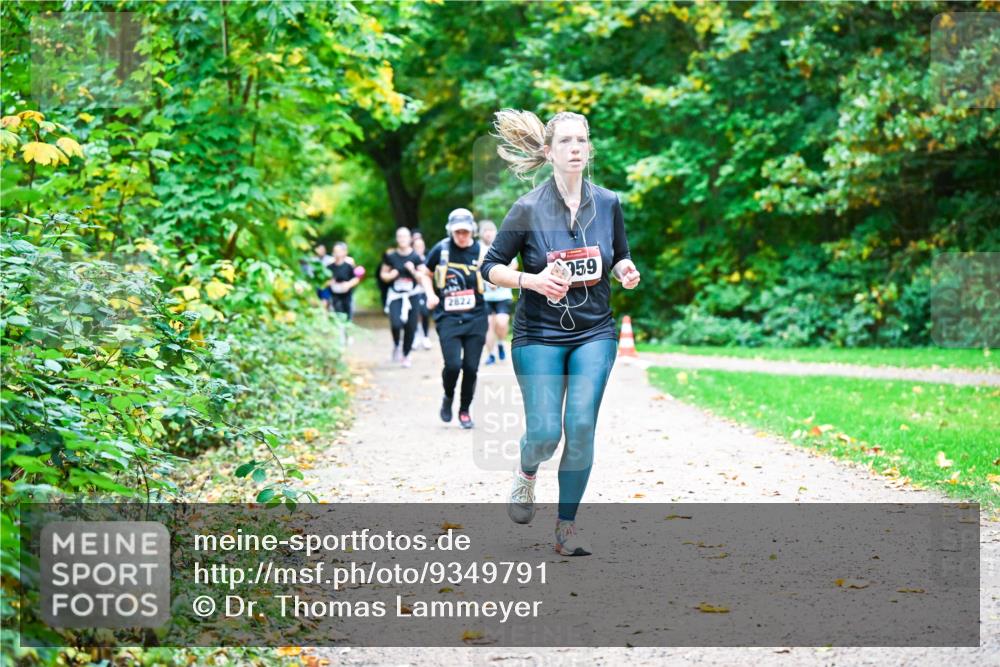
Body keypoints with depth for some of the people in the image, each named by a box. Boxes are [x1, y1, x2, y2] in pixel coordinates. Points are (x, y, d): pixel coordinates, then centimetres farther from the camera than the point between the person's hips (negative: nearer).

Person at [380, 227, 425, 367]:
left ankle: (406, 355, 23)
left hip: (412, 295, 1)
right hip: (395, 295, -1)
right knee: (396, 323, -20)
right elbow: (383, 273, 10)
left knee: (410, 327, 3)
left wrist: (413, 271, -17)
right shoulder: (390, 255, 0)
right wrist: (390, 275, -10)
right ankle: (396, 346, 12)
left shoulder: (416, 257, -2)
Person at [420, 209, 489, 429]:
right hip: (448, 318, -1)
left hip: (475, 318, 1)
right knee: (453, 365, -13)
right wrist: (431, 295, -2)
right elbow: (426, 274, 14)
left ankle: (465, 410, 22)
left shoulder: (481, 251, 1)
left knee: (471, 368, 2)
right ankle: (448, 398, 18)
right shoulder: (441, 249, -1)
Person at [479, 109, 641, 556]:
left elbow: (620, 257, 15)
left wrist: (626, 271, -8)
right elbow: (490, 267, -3)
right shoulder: (527, 209, -9)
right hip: (539, 335, -2)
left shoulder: (608, 204, 1)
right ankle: (526, 473, 27)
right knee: (545, 433, -10)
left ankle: (566, 527, 5)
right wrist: (533, 280, -20)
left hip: (594, 334, 2)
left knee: (581, 427, -9)